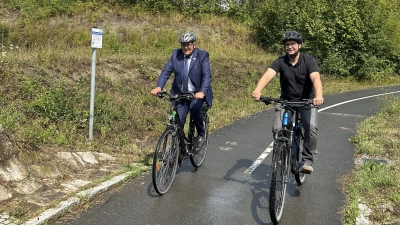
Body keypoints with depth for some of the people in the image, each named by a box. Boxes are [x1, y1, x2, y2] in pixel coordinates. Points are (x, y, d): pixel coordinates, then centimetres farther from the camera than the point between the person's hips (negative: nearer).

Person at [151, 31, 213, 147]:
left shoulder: (203, 55, -8)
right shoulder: (176, 54, 0)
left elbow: (207, 75, -19)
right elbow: (166, 71, -6)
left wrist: (202, 92, -35)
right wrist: (159, 87, -23)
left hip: (197, 93, -3)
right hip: (180, 94, 3)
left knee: (195, 109, -30)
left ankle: (201, 135, -4)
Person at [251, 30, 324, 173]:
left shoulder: (308, 60, -12)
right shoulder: (280, 62, -8)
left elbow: (316, 78, -29)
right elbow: (267, 75, -25)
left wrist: (318, 95, -50)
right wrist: (257, 90, -46)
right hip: (286, 101, 2)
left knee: (311, 128, -25)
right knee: (277, 129, -17)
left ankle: (307, 160, -7)